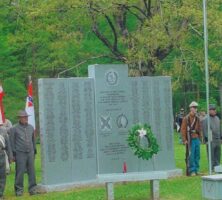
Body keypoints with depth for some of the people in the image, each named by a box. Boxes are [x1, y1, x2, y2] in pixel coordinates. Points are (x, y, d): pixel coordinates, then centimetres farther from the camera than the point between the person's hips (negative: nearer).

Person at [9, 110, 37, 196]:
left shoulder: (31, 127, 11)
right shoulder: (14, 129, -2)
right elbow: (12, 143, -2)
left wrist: (34, 152, 16)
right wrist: (13, 155, -6)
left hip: (30, 153, 4)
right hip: (20, 154, -4)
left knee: (32, 172, 3)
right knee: (20, 172, -3)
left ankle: (32, 189, 9)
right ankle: (19, 190, 5)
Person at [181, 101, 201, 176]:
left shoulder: (197, 118, 13)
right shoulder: (186, 118, -6)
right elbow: (183, 129, -9)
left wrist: (200, 138, 16)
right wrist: (184, 140, -13)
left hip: (197, 139, 6)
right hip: (190, 140, -6)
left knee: (197, 155, 9)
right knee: (191, 156, -6)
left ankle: (196, 170, 16)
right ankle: (191, 171, -1)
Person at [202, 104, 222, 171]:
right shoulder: (205, 119, -8)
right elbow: (205, 131, -11)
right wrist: (207, 139, -15)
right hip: (210, 141, -7)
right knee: (211, 156, -3)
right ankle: (211, 169, 0)